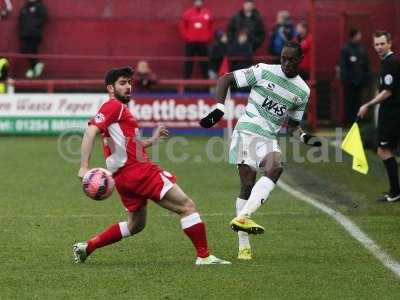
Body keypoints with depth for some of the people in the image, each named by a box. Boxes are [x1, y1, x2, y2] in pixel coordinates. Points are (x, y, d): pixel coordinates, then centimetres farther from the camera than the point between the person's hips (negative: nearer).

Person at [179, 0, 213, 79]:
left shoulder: (208, 14, 5)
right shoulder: (187, 13, 1)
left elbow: (211, 27, 14)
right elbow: (183, 27, 5)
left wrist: (209, 37, 5)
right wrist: (186, 37, -2)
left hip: (203, 43, 1)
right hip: (190, 42, -1)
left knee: (204, 62, 4)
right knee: (189, 62, 0)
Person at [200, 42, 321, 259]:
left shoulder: (302, 91, 12)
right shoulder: (264, 72, -1)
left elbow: (293, 125, 22)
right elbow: (225, 80, 3)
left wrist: (305, 138, 2)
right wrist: (219, 110, -7)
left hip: (269, 138, 3)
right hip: (247, 131, -3)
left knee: (275, 168, -27)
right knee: (247, 184, -10)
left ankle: (242, 218, -30)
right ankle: (243, 245, -11)